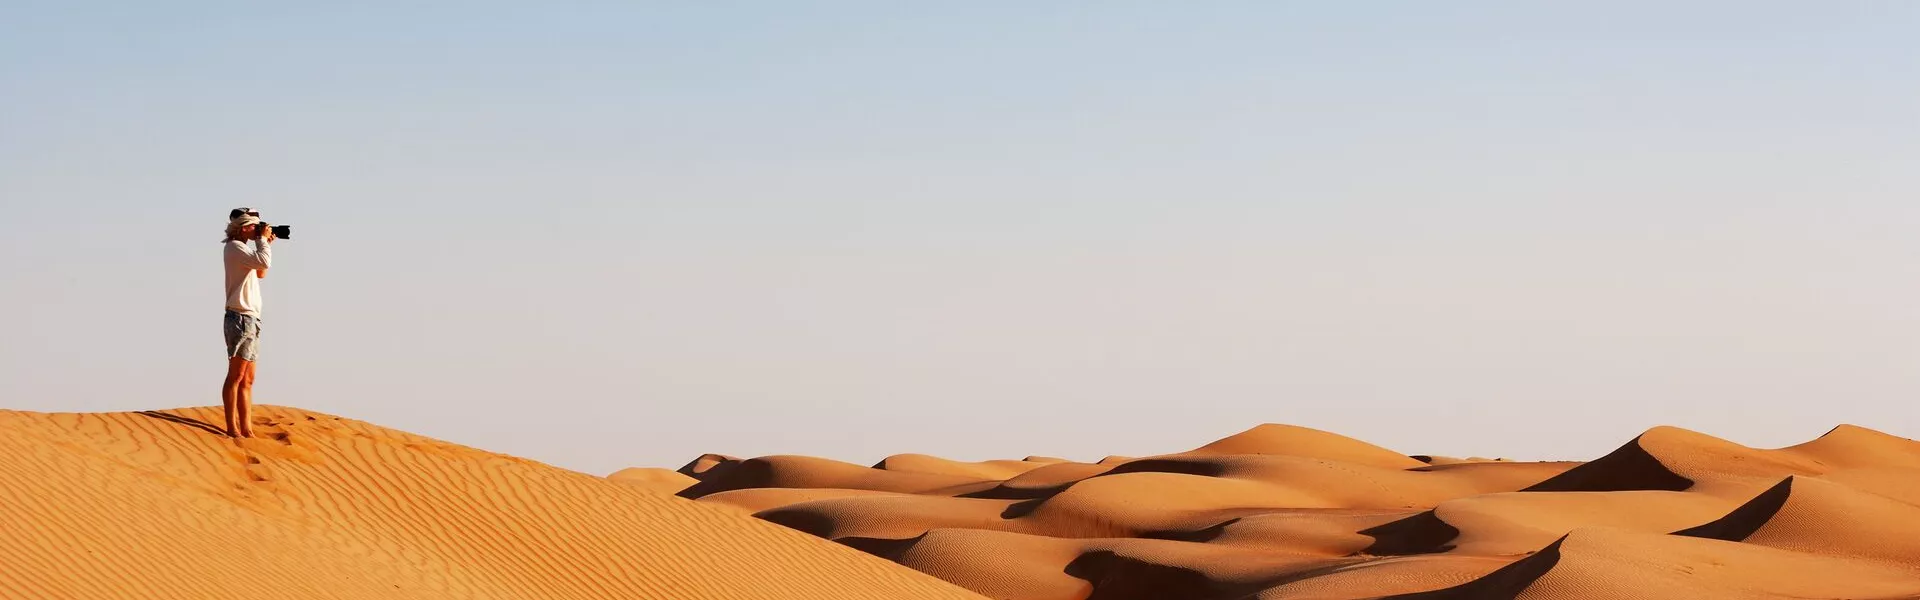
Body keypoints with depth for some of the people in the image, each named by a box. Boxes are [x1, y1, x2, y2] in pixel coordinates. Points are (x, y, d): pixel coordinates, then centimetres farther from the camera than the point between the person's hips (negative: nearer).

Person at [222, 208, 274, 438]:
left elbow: (261, 273, 29)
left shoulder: (243, 248, 19)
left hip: (250, 318, 10)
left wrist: (266, 244, 20)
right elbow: (264, 262, -25)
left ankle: (246, 428, 8)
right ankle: (232, 428, -11)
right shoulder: (235, 247, -10)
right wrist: (262, 240, -8)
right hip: (240, 317, -10)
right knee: (236, 375, -10)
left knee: (247, 379, 8)